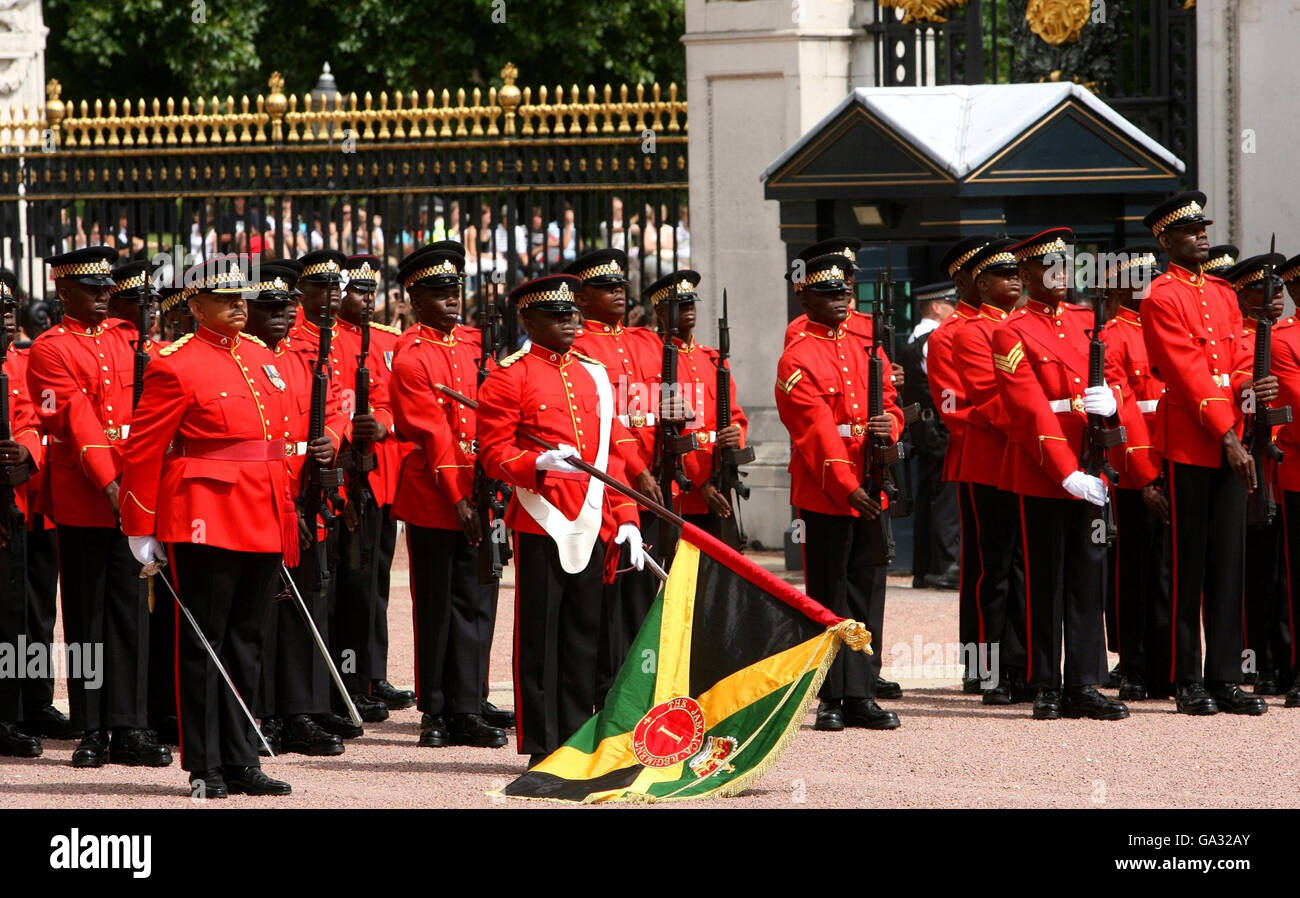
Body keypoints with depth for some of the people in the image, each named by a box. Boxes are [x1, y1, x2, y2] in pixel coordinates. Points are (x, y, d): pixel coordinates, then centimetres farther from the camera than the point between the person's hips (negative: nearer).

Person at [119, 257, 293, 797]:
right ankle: (205, 768, 3)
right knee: (204, 642, -1)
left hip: (263, 522, 7)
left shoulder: (262, 358, 14)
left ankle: (241, 763, 16)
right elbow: (143, 450, -9)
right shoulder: (175, 367, -9)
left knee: (245, 640, 11)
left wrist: (281, 519, 19)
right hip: (207, 523, -7)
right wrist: (141, 529, -10)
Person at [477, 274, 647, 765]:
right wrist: (539, 465, -25)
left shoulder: (595, 375, 15)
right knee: (540, 634, -2)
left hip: (591, 523, 6)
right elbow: (494, 453, -7)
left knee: (583, 633, 8)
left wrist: (625, 519, 10)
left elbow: (614, 453, 17)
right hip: (541, 520, -6)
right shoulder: (510, 376, -3)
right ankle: (542, 747, 0)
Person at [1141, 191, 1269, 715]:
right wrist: (1227, 436, -18)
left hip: (1229, 445, 7)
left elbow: (1235, 364, 14)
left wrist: (1251, 391, -9)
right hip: (1187, 446, -7)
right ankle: (1188, 682, 3)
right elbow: (1188, 375, -13)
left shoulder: (1223, 294, 16)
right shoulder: (1162, 298, -7)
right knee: (1187, 568, -1)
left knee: (1228, 564, 6)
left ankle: (1225, 679, 9)